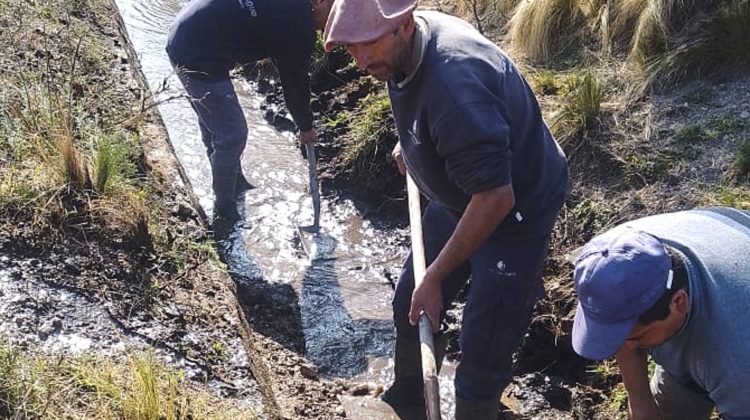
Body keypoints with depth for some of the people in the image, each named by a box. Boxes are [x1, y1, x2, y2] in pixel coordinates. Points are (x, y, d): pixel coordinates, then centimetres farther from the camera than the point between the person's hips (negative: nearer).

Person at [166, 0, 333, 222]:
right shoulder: (298, 25, -18)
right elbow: (296, 81, -6)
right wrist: (305, 127, 10)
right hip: (199, 60, -10)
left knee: (212, 121, 25)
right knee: (232, 134, 1)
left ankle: (235, 182, 45)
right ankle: (225, 208, 16)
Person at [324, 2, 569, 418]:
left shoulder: (454, 85, -38)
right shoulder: (406, 43, -10)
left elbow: (496, 200, -35)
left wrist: (435, 278, -28)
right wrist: (409, 143, 9)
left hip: (515, 210, -9)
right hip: (459, 197, 9)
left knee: (483, 349, -2)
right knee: (410, 306, 19)